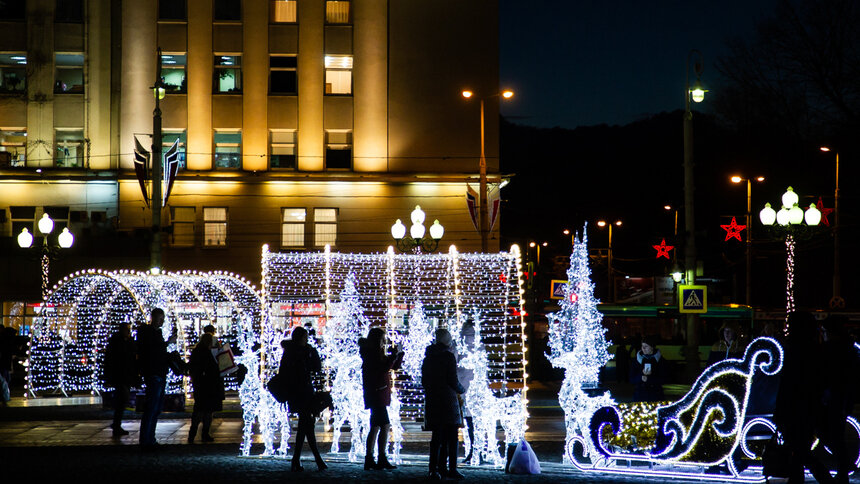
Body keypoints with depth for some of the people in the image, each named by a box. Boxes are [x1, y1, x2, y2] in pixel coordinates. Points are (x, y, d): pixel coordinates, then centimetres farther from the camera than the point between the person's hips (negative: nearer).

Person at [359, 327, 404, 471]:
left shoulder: (378, 354, 16)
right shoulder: (370, 355, -12)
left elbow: (394, 366, 22)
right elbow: (383, 369, -22)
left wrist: (399, 354, 7)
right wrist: (394, 355, -18)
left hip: (380, 396, 10)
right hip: (376, 396, -10)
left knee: (375, 428, 11)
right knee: (385, 426, -13)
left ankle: (369, 460, 13)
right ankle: (382, 460, -15)